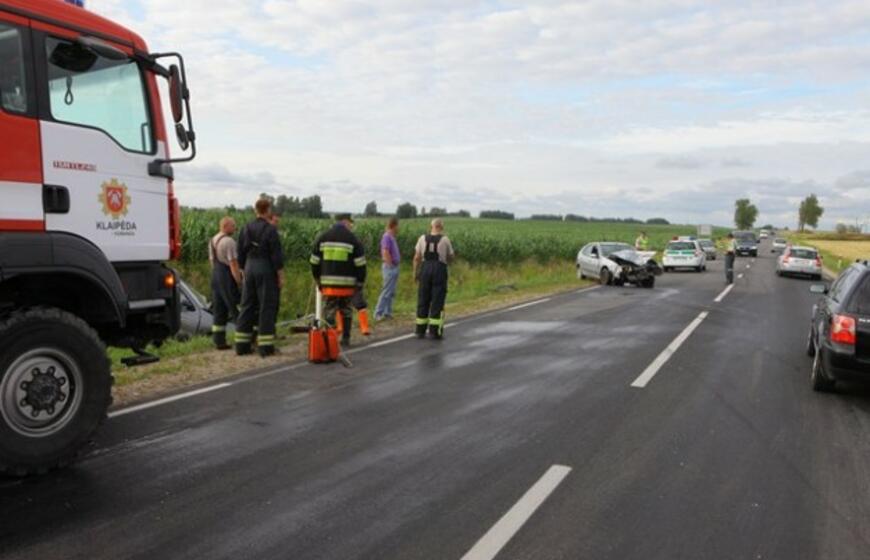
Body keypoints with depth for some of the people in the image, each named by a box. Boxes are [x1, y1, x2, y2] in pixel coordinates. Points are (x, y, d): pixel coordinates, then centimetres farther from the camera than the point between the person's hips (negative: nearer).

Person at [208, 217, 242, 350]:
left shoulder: (213, 240, 13)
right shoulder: (229, 241, -16)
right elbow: (233, 264, -19)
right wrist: (240, 282, -17)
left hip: (215, 275, 9)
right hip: (228, 277, -9)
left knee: (219, 310, 11)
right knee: (236, 309, -4)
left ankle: (219, 341, 12)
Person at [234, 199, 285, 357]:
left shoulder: (246, 229, 8)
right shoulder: (270, 230, -11)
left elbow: (241, 253, 13)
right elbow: (276, 255, -13)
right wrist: (280, 276, -7)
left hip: (250, 269, 6)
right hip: (266, 271, -6)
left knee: (247, 307, 11)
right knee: (267, 307, -1)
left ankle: (242, 345, 14)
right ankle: (265, 347, 0)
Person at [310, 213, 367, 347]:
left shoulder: (322, 238, 7)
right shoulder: (353, 239, -1)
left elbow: (314, 262, 9)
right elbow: (360, 264, -4)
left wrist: (318, 280, 18)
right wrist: (360, 283, 6)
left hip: (328, 283, 1)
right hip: (347, 284, -1)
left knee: (329, 311, 3)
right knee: (346, 311, 13)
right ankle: (346, 338, 18)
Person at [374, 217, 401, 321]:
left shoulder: (392, 237, 14)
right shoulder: (387, 237, -15)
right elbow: (385, 252, -24)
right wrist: (390, 264, -19)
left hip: (394, 267, 10)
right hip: (390, 267, -10)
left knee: (391, 292, 13)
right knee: (386, 292, -8)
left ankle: (387, 313, 19)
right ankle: (378, 313, -4)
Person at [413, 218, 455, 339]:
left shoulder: (423, 238, 3)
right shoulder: (445, 240, -2)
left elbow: (417, 258, 3)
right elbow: (451, 258, 7)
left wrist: (415, 273, 10)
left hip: (425, 268, 2)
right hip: (439, 269, -2)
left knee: (423, 300, 9)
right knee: (437, 301, 2)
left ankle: (421, 330, 10)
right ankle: (435, 330, 0)